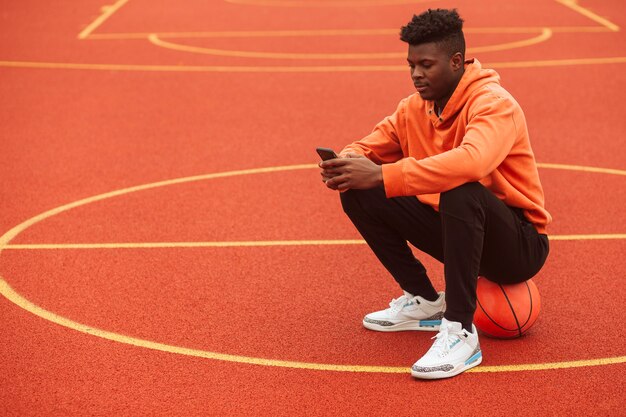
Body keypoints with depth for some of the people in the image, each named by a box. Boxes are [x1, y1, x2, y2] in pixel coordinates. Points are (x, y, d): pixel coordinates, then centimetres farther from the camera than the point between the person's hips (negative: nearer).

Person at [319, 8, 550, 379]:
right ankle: (424, 302, 8)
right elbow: (372, 147, 7)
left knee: (461, 191, -39)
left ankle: (460, 332, -31)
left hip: (521, 247, -7)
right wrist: (345, 164, -20)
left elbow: (471, 161, -42)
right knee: (359, 195, -4)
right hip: (454, 229, 7)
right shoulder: (415, 108, 2)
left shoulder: (493, 104, -22)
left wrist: (381, 175, -44)